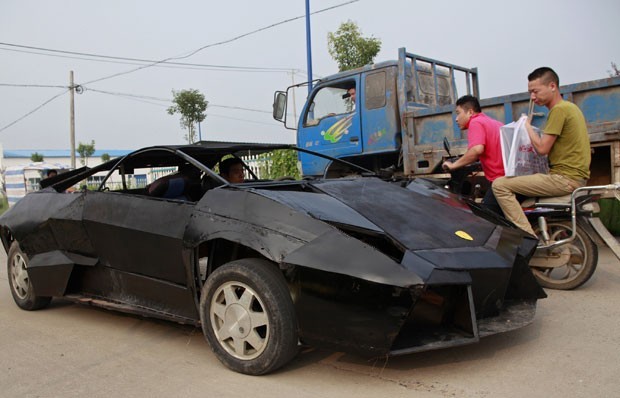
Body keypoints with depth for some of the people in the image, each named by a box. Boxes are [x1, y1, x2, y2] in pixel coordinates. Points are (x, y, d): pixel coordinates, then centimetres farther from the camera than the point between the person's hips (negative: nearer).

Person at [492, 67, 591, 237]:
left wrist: (527, 125, -3)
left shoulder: (559, 109, -13)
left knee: (500, 185, -16)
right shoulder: (570, 107, 18)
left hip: (565, 177, -11)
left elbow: (542, 148, -16)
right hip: (577, 177, 11)